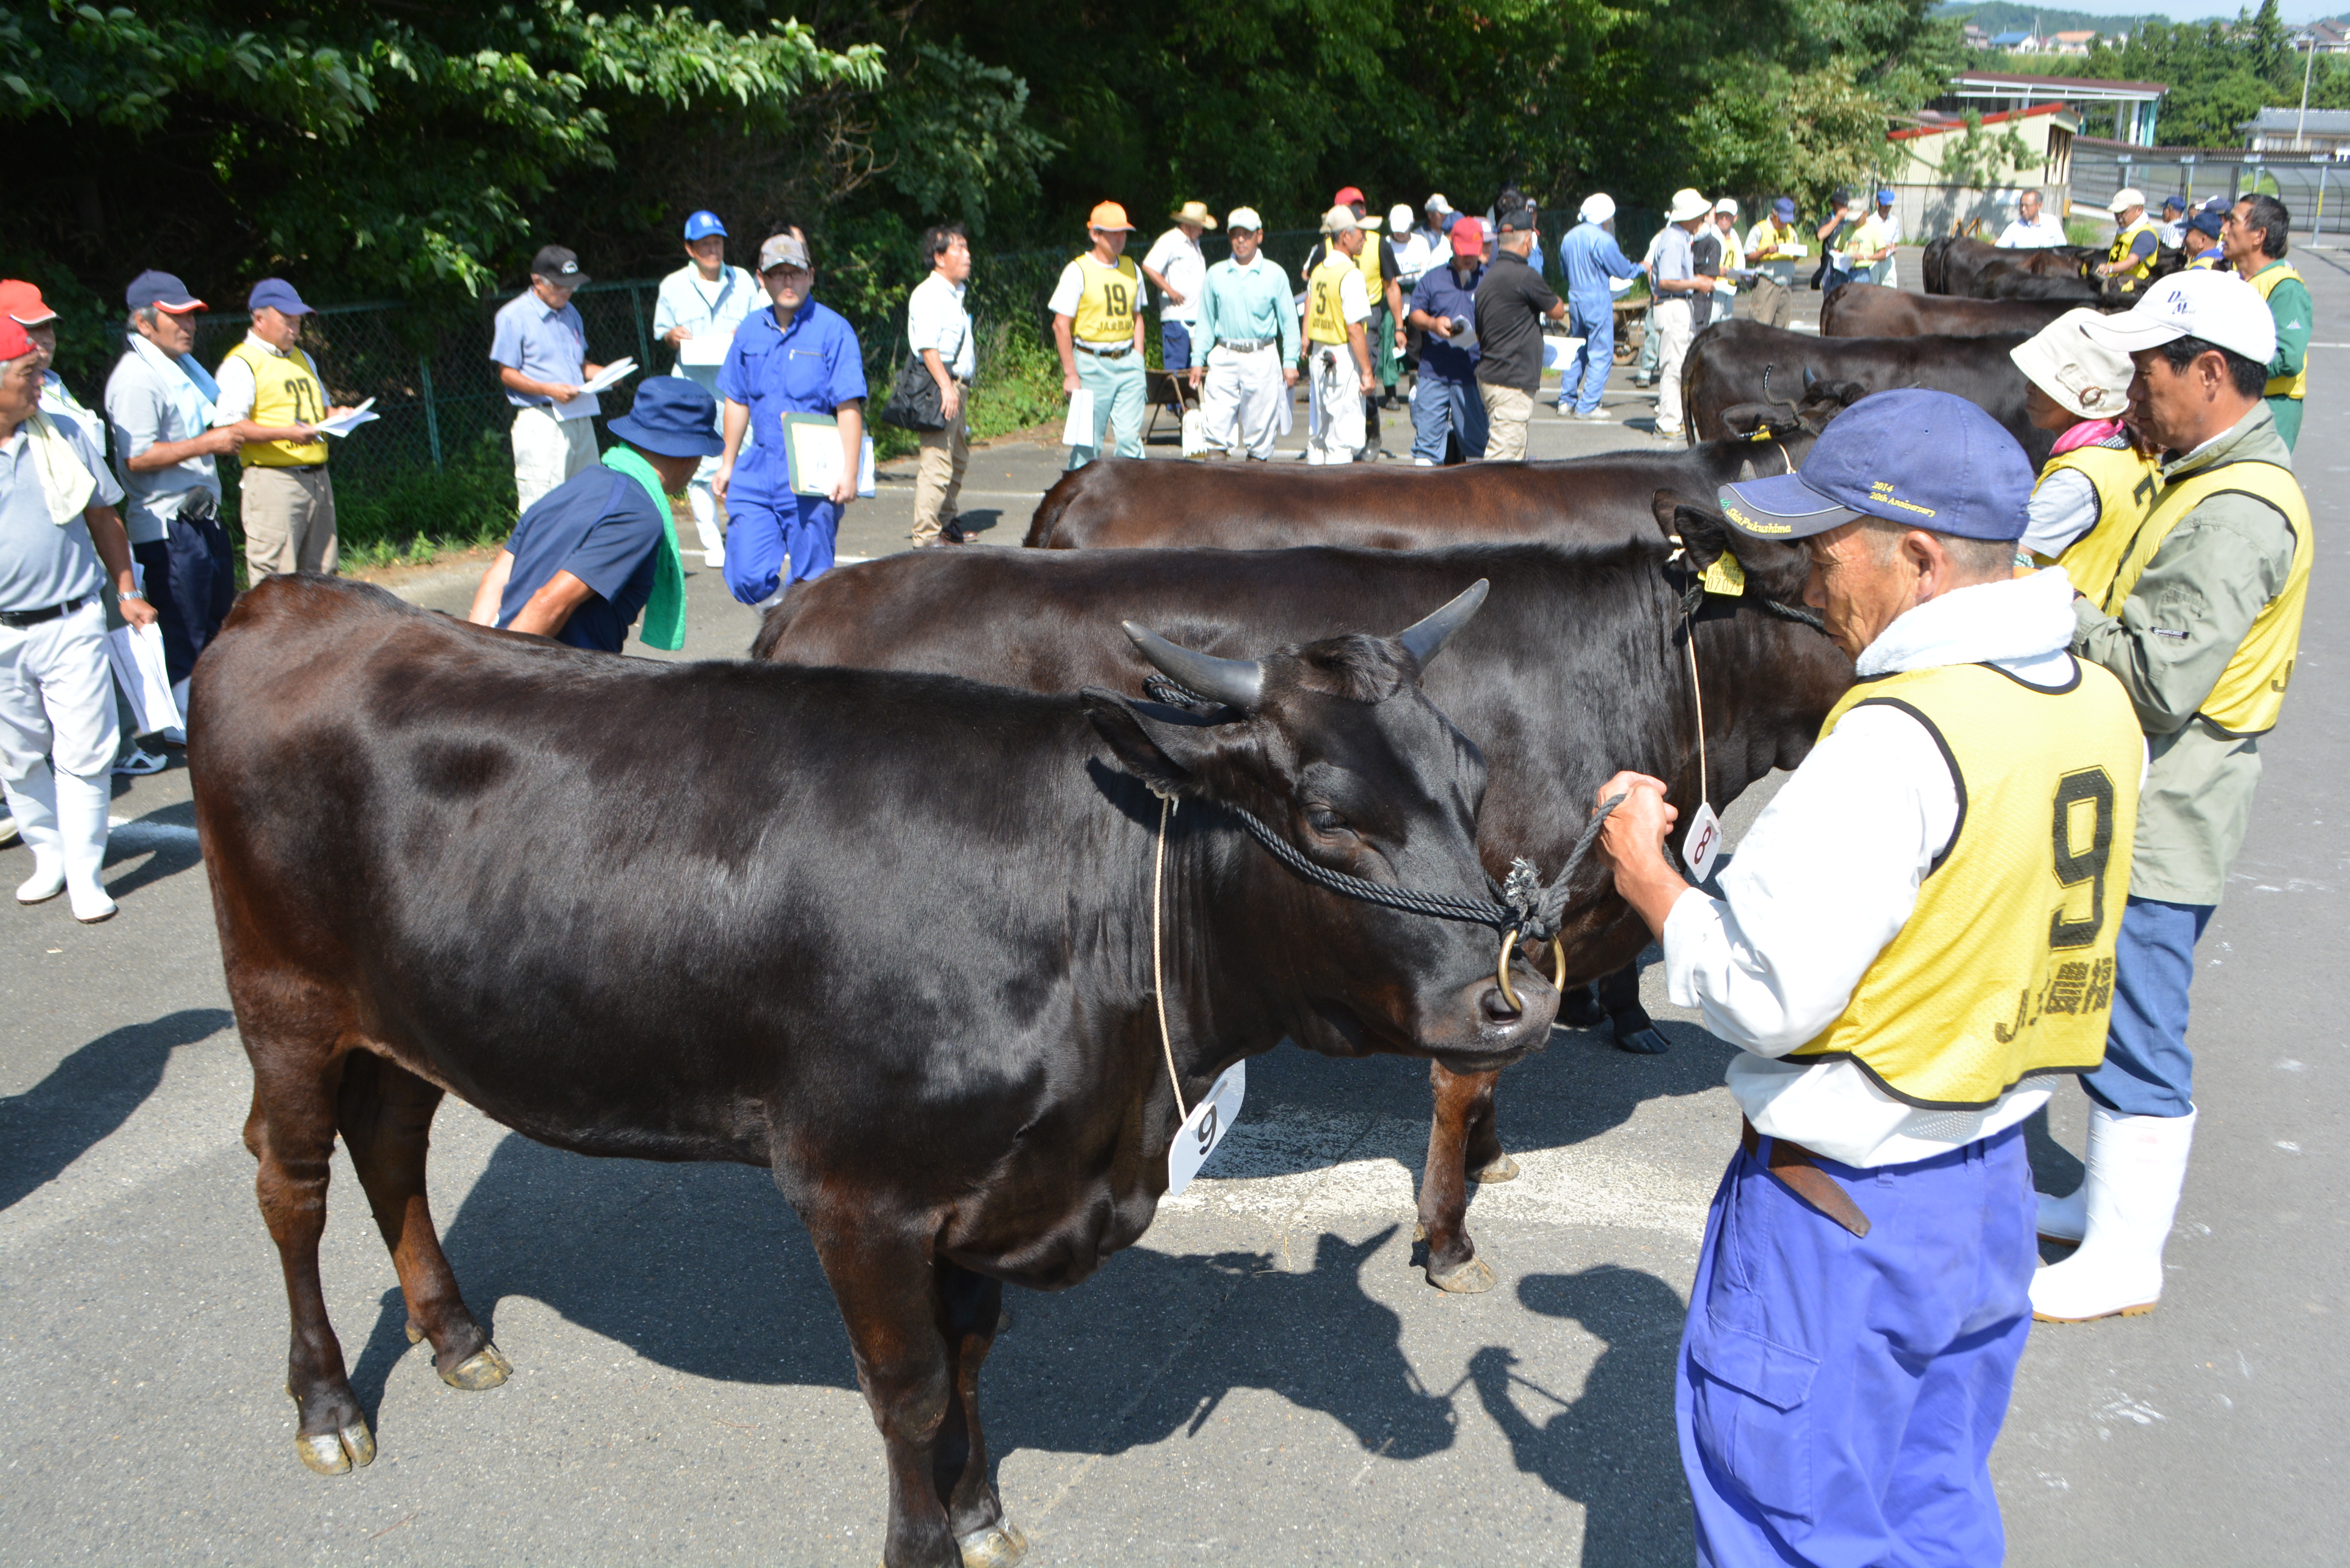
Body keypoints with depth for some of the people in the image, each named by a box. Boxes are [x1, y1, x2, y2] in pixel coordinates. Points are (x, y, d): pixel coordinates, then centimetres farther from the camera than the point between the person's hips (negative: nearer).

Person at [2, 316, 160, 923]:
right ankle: (49, 856, 29)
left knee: (84, 752, -2)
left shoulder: (65, 435, 3)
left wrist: (127, 591, 12)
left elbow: (103, 516, 13)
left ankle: (85, 875, 6)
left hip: (71, 623, 0)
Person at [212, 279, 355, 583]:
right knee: (274, 583, -9)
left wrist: (336, 415, 7)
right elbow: (227, 427, -15)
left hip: (317, 477, 8)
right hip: (273, 480, -8)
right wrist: (287, 433, -24)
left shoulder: (302, 358, 21)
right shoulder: (240, 365, -5)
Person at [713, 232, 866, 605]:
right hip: (757, 472, 4)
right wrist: (727, 465, 21)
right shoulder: (750, 331, 10)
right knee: (746, 577, -1)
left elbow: (850, 408, -9)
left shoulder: (833, 331, -5)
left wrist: (848, 474, -16)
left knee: (811, 579, 0)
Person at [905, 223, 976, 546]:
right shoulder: (929, 295, -12)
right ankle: (926, 534, -11)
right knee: (936, 462, -13)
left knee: (958, 458, 19)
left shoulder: (956, 294, 19)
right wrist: (946, 386, -27)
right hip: (939, 386, -10)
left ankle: (945, 524, 31)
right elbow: (927, 347, -21)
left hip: (957, 385, 11)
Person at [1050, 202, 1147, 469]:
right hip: (1092, 364, -4)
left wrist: (1138, 361, 13)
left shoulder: (1131, 269, 12)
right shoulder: (1078, 271, -6)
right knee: (1088, 441, -2)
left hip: (1127, 362, 5)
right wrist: (1070, 374, -12)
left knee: (1131, 437, -3)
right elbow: (1061, 325, -8)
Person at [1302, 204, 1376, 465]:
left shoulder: (1318, 271, 10)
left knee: (1318, 435, 14)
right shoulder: (1350, 275, -15)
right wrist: (1366, 372, -16)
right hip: (1344, 359, -8)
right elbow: (1354, 329, -18)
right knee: (1343, 439, -5)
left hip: (1318, 356, 8)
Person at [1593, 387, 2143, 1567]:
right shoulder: (2098, 702, 2)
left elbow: (1766, 994, -25)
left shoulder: (1897, 737, -26)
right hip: (1991, 1184, 8)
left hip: (1839, 1210, -8)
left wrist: (1649, 878, -9)